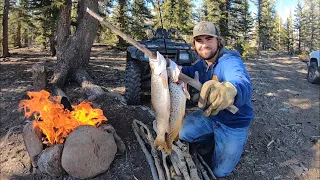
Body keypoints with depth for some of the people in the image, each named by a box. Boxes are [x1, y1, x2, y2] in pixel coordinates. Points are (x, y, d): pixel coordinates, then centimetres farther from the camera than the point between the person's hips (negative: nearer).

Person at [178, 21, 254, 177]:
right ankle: (218, 140, 16)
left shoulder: (231, 62, -32)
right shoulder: (203, 62, -7)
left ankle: (237, 141, 30)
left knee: (220, 171, 3)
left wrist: (231, 90, -79)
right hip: (210, 115, 6)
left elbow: (243, 83, -52)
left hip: (234, 124, -6)